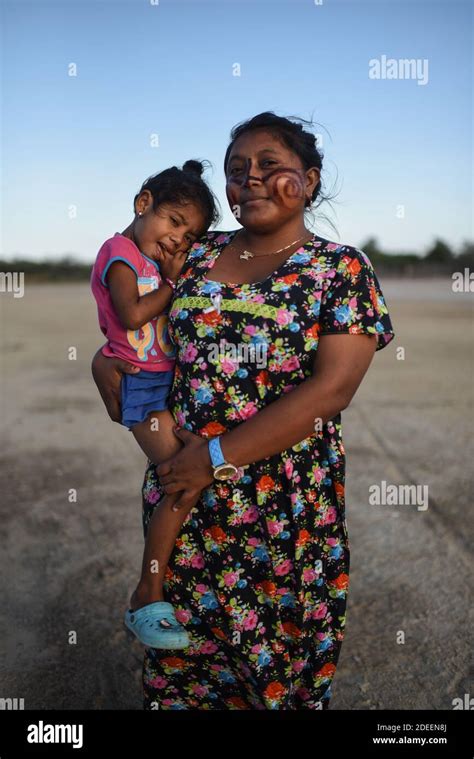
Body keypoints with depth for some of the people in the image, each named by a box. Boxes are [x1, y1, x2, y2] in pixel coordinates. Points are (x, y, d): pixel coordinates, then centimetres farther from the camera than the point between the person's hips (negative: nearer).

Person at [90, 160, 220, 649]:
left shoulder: (157, 262, 18)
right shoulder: (120, 252, -8)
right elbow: (132, 315, -22)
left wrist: (177, 274, 3)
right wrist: (171, 284, -9)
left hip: (172, 380, 9)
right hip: (143, 386, -9)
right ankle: (147, 599, -6)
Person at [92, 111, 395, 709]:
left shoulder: (343, 269, -5)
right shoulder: (199, 253, 8)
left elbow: (332, 389, -16)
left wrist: (219, 455, -20)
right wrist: (106, 357, 1)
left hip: (286, 507, -3)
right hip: (180, 491, 4)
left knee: (279, 659, 13)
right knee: (181, 651, 17)